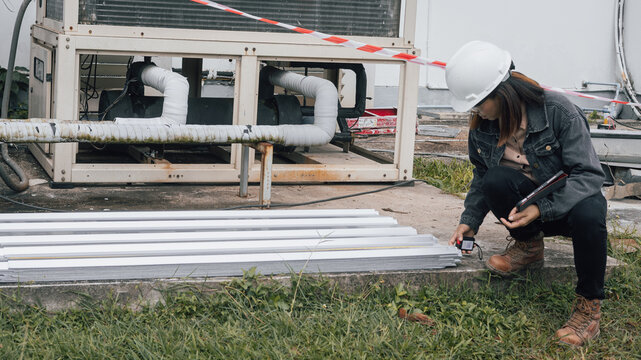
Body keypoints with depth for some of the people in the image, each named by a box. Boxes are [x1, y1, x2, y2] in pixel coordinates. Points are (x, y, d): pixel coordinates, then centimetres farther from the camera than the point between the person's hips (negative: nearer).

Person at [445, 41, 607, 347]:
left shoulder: (558, 111, -22)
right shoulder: (481, 127, -6)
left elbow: (589, 175, -23)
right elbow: (481, 179, 9)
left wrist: (541, 209, -34)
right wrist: (469, 221, -4)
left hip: (569, 202, -4)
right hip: (526, 210, 4)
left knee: (588, 214, -40)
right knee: (496, 180, -29)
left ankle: (590, 304, -17)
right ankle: (528, 246, 1)